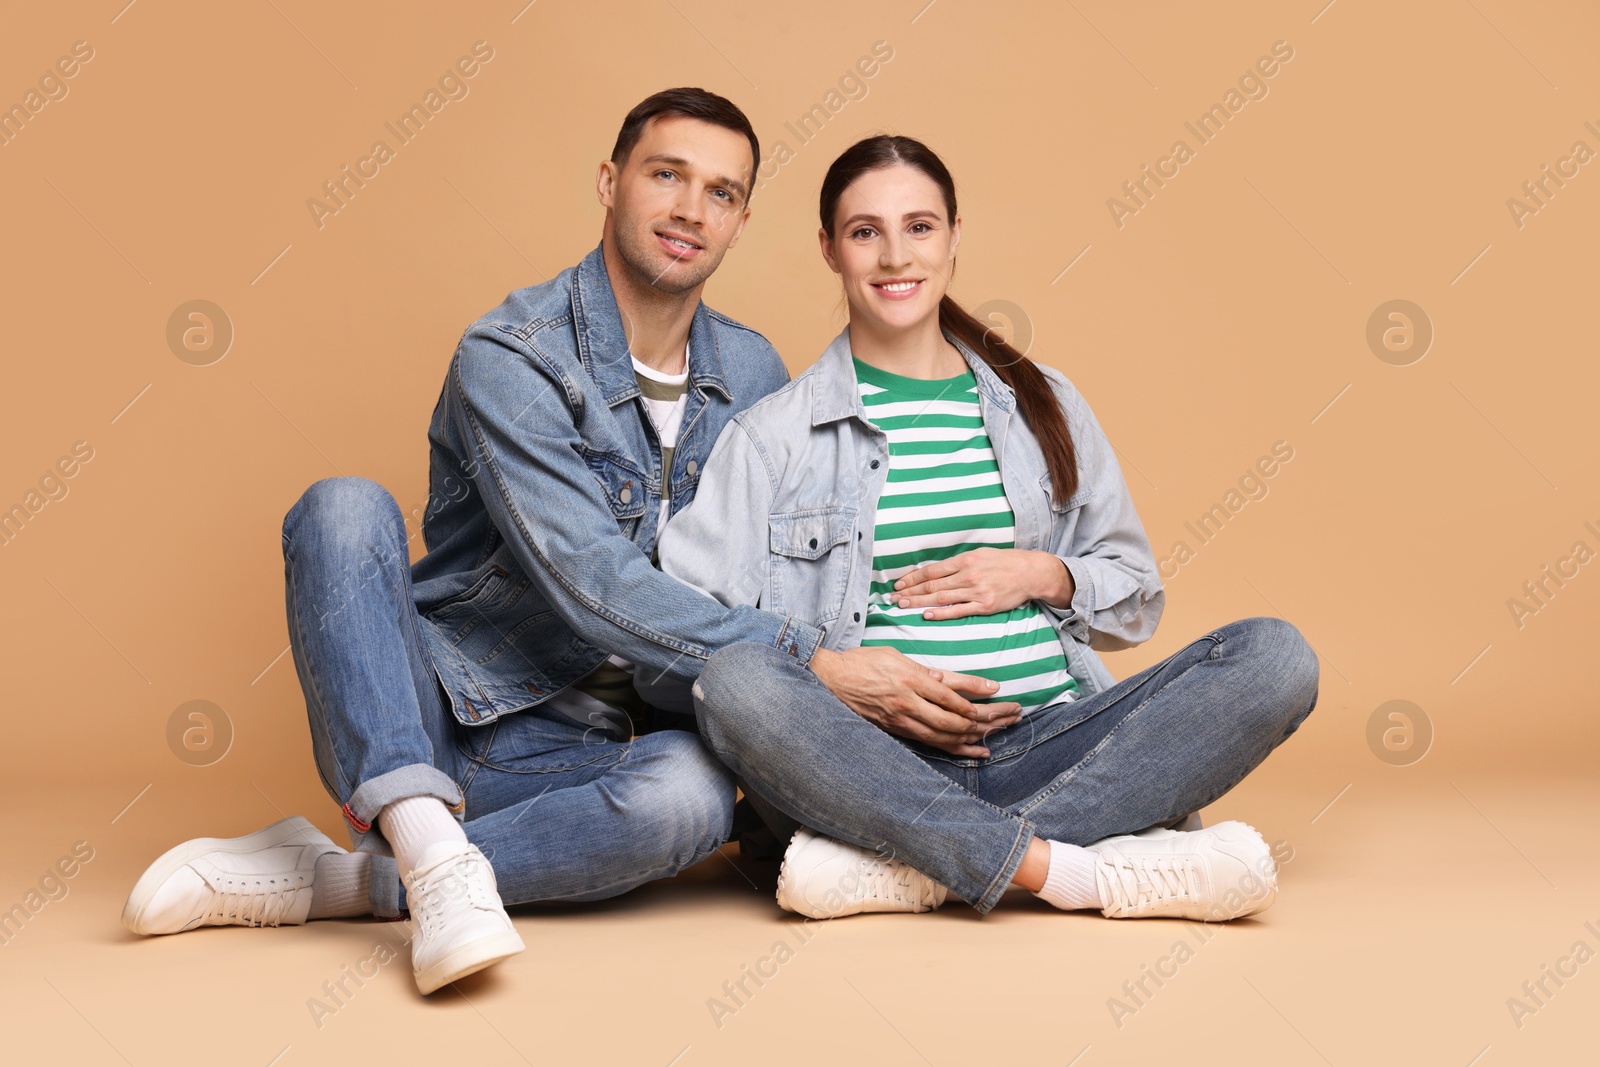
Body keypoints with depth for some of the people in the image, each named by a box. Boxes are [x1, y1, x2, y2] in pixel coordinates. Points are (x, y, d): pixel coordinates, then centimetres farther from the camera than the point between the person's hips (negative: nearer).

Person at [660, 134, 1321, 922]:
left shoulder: (1043, 404, 17)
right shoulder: (774, 432, 9)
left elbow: (1136, 598, 20)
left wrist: (1042, 575, -1)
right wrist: (831, 667, -16)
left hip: (1051, 741, 3)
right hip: (877, 763, -3)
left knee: (1275, 656, -19)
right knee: (738, 684, -33)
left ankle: (917, 866, -28)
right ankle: (1076, 868, -32)